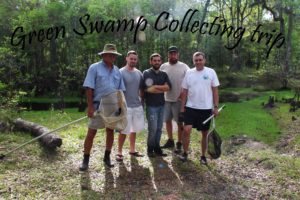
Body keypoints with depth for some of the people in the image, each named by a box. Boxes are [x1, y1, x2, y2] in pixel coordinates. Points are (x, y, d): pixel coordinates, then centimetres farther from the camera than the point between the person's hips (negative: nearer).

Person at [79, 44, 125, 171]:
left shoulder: (117, 71, 9)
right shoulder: (94, 68, -4)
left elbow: (121, 90, 13)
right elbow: (89, 88, -10)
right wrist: (90, 106, -15)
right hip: (98, 105, -4)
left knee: (110, 131, 11)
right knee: (91, 133, 0)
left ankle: (107, 157, 26)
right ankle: (85, 160, 12)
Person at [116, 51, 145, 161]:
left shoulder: (139, 73, 9)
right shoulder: (121, 72, -8)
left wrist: (142, 100, 13)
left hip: (137, 106, 6)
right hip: (126, 106, -6)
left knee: (134, 129, 14)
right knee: (124, 131, 0)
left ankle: (132, 150, 29)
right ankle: (119, 152, 14)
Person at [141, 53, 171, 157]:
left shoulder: (164, 74, 12)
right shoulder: (146, 73, -3)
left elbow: (168, 87, -5)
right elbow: (146, 89, -16)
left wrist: (154, 87, -13)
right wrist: (161, 89, -7)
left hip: (161, 105, 5)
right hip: (151, 105, -5)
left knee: (159, 128, 9)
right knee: (153, 128, -6)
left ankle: (157, 148, 21)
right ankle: (150, 149, 11)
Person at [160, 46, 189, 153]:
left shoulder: (184, 67, -3)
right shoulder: (163, 66, 6)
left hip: (179, 99, -4)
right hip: (166, 99, 4)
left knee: (179, 122, 3)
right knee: (167, 120, 12)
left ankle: (179, 144, 15)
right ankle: (170, 141, 28)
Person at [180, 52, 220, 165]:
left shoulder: (211, 72, -2)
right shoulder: (189, 73, 2)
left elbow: (215, 91, 0)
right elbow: (184, 91, 5)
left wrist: (216, 107, -4)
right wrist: (182, 107, 3)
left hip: (206, 108, 0)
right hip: (191, 108, 1)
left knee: (205, 133, 9)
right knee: (186, 130, -11)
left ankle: (203, 156, 25)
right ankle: (185, 153, 9)